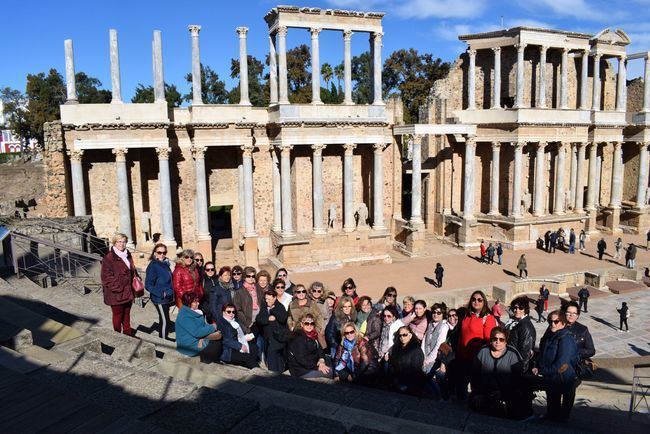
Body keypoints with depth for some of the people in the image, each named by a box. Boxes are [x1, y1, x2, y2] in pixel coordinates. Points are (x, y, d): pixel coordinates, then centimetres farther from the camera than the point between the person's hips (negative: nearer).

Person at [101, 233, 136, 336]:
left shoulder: (128, 255, 11)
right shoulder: (109, 258, -13)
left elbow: (132, 271, 21)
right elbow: (107, 276, -17)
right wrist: (117, 288, -19)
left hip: (128, 292, 7)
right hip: (116, 294, -7)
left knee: (127, 315, 19)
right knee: (117, 316, 6)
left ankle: (128, 334, 30)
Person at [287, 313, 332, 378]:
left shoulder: (312, 335, 8)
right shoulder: (298, 338, -18)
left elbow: (319, 349, 9)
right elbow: (301, 359, -22)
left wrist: (321, 361, -11)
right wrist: (317, 367, -20)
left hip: (312, 365, 9)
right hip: (301, 372, -9)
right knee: (330, 372, -17)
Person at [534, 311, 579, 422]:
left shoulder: (566, 340, -24)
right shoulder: (548, 337, 2)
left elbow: (560, 365, -26)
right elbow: (541, 355, 14)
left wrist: (541, 371, -18)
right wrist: (536, 367, -3)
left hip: (563, 380, -7)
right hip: (549, 379, 7)